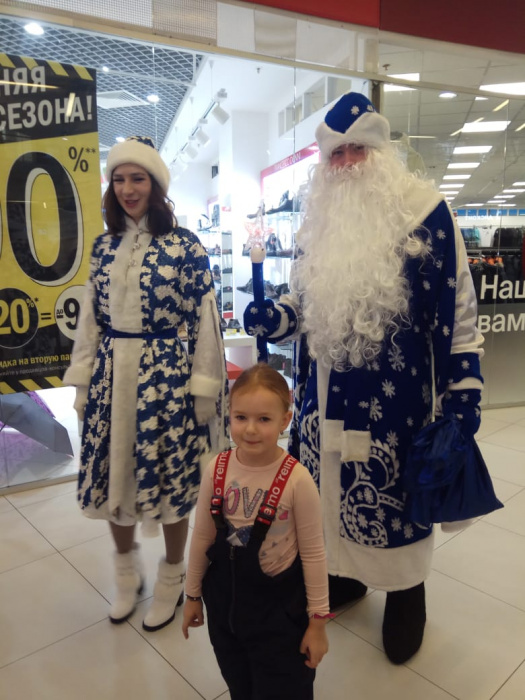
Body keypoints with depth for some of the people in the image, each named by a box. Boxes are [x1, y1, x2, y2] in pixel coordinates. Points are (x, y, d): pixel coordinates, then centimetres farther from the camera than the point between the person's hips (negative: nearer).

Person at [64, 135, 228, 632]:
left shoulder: (185, 247, -6)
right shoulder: (104, 247, 8)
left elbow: (204, 321, -7)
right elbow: (90, 318, 10)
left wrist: (204, 389, -9)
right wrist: (82, 382, 8)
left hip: (166, 377, -4)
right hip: (111, 377, 5)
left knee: (170, 480, 7)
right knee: (113, 474, 14)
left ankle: (171, 578, 33)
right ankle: (126, 573, 40)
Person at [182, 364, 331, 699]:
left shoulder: (297, 480, -24)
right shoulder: (217, 470, -14)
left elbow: (313, 554, -14)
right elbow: (202, 537, -1)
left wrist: (317, 620, -7)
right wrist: (193, 594, 9)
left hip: (280, 605, -3)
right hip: (224, 598, 4)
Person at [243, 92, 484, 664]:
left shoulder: (425, 211, -7)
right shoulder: (319, 220, 9)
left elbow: (456, 309, -6)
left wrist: (463, 392, -9)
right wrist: (272, 316, -6)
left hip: (395, 396, -5)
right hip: (326, 393, 5)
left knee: (396, 488, 9)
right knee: (334, 484, 16)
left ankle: (406, 594, 35)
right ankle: (346, 572, 42)